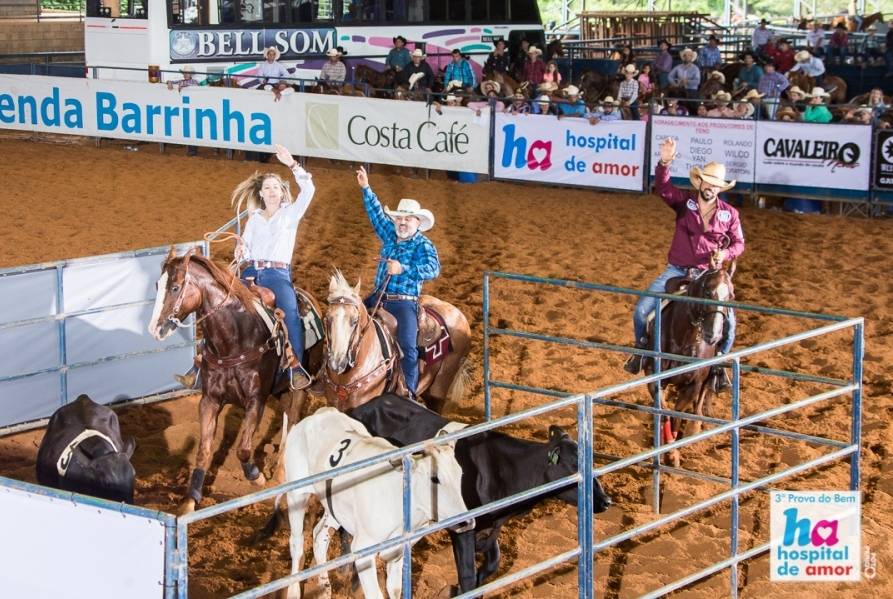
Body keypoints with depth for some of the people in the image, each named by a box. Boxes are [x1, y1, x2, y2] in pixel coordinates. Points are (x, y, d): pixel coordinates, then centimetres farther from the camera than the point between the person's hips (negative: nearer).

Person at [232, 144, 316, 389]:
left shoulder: (291, 213, 11)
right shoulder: (254, 219, 21)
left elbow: (308, 189, -4)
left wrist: (292, 164, -10)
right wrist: (241, 250, -3)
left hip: (278, 274, -4)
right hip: (251, 273, 4)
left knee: (290, 312, -30)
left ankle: (296, 365, -29)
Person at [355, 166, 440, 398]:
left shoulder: (423, 245, -8)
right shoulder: (390, 236, 11)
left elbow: (433, 269, -24)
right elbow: (376, 213, 17)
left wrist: (403, 269, -33)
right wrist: (365, 188, 11)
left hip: (404, 302, -7)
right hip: (378, 298, 7)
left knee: (407, 344, -23)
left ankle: (409, 392, -18)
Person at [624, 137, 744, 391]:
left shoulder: (729, 214, 0)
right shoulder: (684, 202, -3)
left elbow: (738, 243, 8)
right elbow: (663, 187, -20)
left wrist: (725, 253, -15)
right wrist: (664, 163, -39)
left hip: (709, 275, 0)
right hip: (677, 271, 0)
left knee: (728, 320, -16)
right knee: (642, 309, -14)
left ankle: (718, 363, 8)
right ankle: (642, 348, 14)